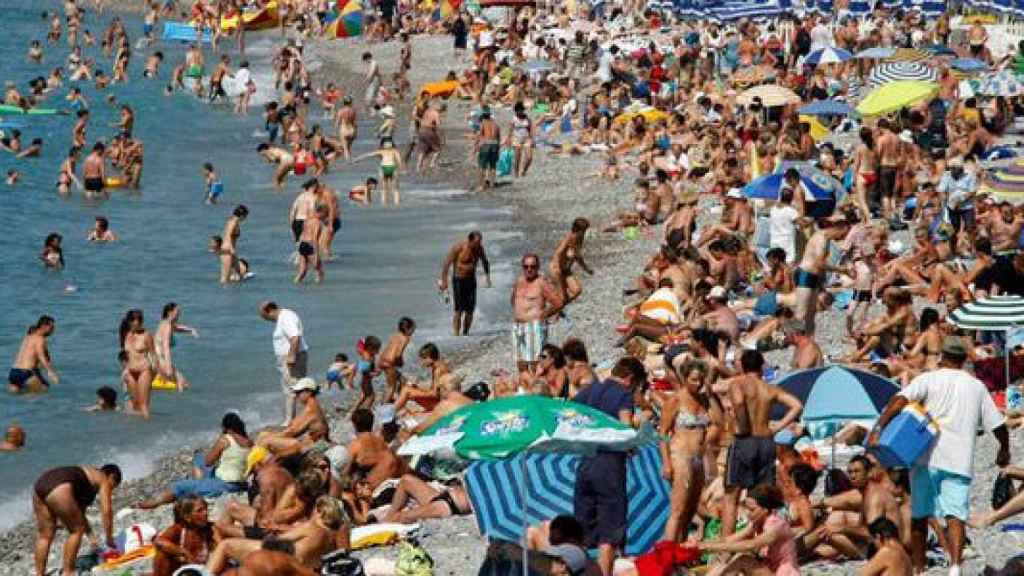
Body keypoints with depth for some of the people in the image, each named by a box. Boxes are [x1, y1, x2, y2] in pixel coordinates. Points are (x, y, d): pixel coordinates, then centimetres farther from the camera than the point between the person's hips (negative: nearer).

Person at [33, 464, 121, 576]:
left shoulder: (86, 474, 38)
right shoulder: (103, 479, 17)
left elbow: (78, 513, 42)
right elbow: (106, 511, 10)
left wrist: (91, 535, 44)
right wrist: (109, 539, 20)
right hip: (59, 489, -8)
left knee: (45, 535, 16)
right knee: (77, 530, 7)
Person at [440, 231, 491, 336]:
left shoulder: (479, 248, -2)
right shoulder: (458, 247, -16)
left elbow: (485, 262, 17)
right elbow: (446, 263, -11)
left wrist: (487, 276, 6)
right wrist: (443, 281, -12)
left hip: (471, 280, 5)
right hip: (458, 280, -5)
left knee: (470, 309, 1)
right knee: (458, 309, -11)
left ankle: (465, 334, 13)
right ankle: (456, 335, -12)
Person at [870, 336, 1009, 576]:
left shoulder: (928, 379, 3)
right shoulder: (977, 386, 11)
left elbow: (900, 400, -14)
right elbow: (997, 425, 16)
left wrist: (878, 429, -17)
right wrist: (1004, 450, 34)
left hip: (926, 458, -1)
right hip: (959, 461, 1)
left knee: (919, 516, 13)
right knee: (955, 515, -6)